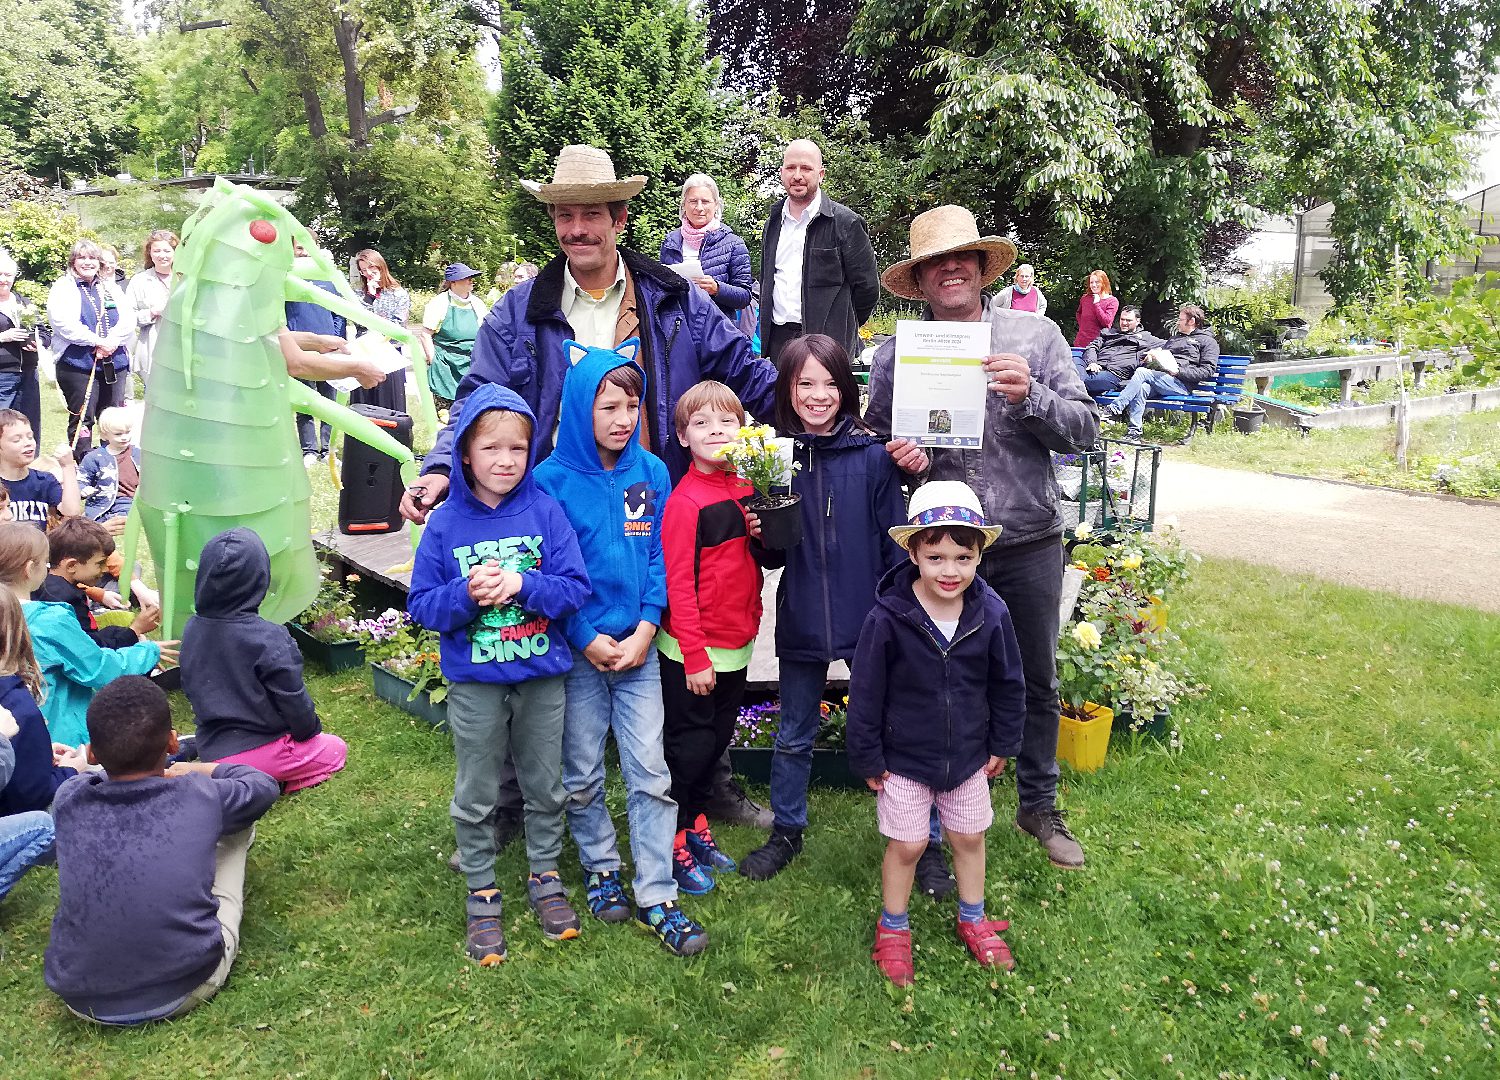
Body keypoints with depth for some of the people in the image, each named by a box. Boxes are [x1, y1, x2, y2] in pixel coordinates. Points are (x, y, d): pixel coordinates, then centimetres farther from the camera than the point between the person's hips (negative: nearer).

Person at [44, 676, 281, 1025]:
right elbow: (265, 785, 16)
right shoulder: (200, 795, -9)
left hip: (83, 1001, 3)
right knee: (238, 820, 16)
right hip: (189, 988, -2)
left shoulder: (68, 801, -3)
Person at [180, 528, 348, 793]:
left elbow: (190, 688, 8)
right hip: (259, 749, -7)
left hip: (210, 749, 7)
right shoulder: (268, 638, -25)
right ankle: (267, 782, -1)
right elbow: (293, 700, -17)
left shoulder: (192, 630, -5)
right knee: (335, 751, 15)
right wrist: (311, 730, 4)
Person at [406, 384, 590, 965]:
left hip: (543, 676, 1)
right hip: (474, 682, 0)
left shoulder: (545, 510, -7)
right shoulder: (445, 523, -6)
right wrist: (467, 594, -23)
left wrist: (522, 584, -24)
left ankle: (545, 876, 37)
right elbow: (422, 605, -5)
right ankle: (481, 893, 30)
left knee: (545, 785, 16)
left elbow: (576, 588, -10)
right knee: (476, 796, 12)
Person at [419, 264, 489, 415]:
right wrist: (433, 361, -7)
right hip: (446, 367, -4)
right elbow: (425, 334, -3)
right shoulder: (439, 303, -4)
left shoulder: (477, 304, 11)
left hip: (472, 367, 4)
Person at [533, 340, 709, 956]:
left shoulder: (652, 473, 3)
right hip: (576, 649, -2)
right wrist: (588, 638, -12)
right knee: (582, 774, 11)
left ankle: (656, 898, 12)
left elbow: (660, 557, 3)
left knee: (650, 771, 2)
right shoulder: (552, 479, -7)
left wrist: (646, 627, -8)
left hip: (639, 645, 2)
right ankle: (602, 869, 33)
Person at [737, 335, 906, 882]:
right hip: (801, 620, 2)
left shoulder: (872, 455, -7)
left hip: (867, 619, -2)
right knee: (794, 737, 17)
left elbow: (896, 543, -4)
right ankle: (786, 832, 37)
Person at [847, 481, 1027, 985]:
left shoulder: (991, 613, -13)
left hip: (968, 755, 3)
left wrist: (1002, 745, 7)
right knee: (907, 845, 9)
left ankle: (973, 920, 42)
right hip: (904, 758, -3)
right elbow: (865, 693, -13)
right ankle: (893, 928, 32)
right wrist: (866, 757, -8)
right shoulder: (888, 617, -22)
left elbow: (1008, 684, 2)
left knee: (970, 837, 19)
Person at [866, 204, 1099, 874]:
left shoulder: (1035, 337, 0)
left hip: (1030, 545, 1)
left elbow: (1084, 430, -3)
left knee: (1037, 682, 16)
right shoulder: (895, 354, 1)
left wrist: (1029, 396, -20)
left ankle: (1039, 805, 39)